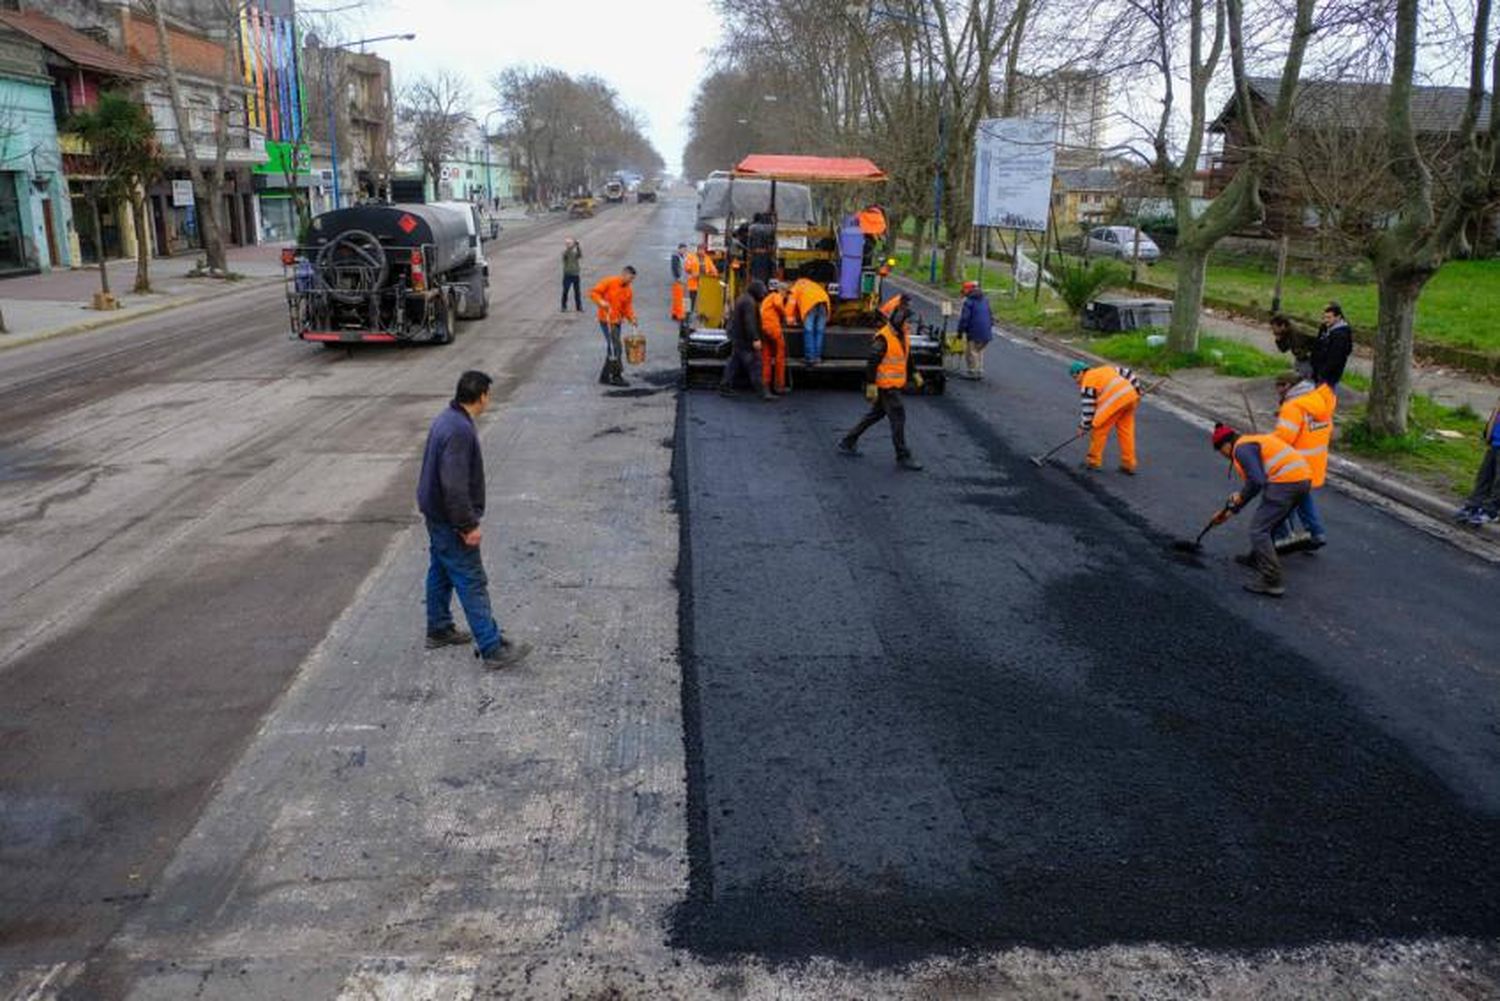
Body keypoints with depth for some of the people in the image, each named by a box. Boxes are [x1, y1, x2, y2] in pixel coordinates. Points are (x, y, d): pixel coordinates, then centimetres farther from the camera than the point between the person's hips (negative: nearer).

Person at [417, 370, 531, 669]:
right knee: (473, 584, -6)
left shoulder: (446, 419, 7)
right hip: (450, 522, -10)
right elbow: (454, 486, -29)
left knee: (440, 574, 22)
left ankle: (439, 630, 37)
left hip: (437, 517, 10)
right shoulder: (459, 431, -26)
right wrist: (469, 525, -21)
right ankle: (492, 648, -2)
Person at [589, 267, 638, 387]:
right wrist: (601, 302, -28)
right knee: (616, 349, -12)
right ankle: (616, 376, -5)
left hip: (617, 322, 8)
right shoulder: (609, 282, -9)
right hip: (606, 320, -8)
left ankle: (605, 377, 20)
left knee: (612, 349, 11)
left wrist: (632, 318, -8)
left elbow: (627, 307, 9)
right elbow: (593, 292, -12)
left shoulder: (628, 291, 9)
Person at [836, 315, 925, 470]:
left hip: (894, 385, 10)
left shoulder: (902, 336, 10)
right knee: (898, 418, -7)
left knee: (875, 415, 18)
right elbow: (872, 362, -20)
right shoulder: (883, 338, -19)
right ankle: (903, 457, 2)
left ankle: (847, 442, 30)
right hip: (885, 386, -10)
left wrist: (914, 374, 20)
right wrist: (871, 386, -22)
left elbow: (907, 357, 25)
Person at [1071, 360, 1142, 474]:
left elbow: (1089, 408, 1)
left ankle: (1093, 461, 16)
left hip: (1116, 399, -8)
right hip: (1131, 395, 8)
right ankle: (1129, 465, 16)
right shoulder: (1105, 369, 27)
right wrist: (1137, 391, 30)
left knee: (1099, 429, 7)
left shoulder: (1087, 383, 4)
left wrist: (1084, 427, 10)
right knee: (1126, 430, 14)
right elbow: (1127, 373, 27)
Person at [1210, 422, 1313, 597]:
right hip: (1304, 479, 10)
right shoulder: (1253, 442, 27)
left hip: (1285, 482, -10)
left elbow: (1257, 481, -18)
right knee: (1267, 522, 27)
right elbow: (1256, 481, 35)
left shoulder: (1242, 448, -5)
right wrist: (1231, 511, 37)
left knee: (1258, 530, -6)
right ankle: (1256, 558, 45)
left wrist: (1240, 497, 2)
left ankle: (1271, 581, -12)